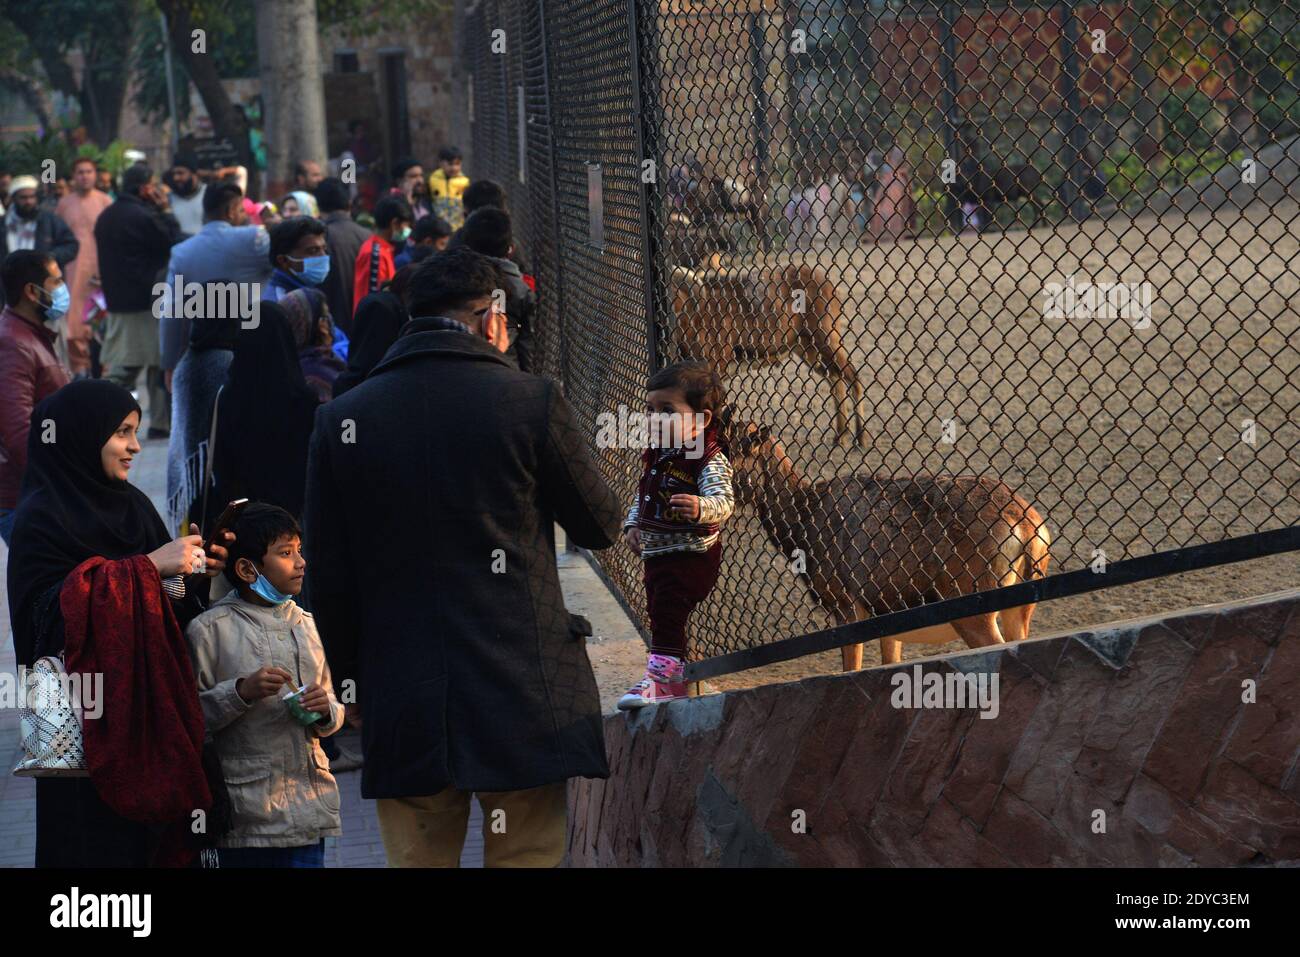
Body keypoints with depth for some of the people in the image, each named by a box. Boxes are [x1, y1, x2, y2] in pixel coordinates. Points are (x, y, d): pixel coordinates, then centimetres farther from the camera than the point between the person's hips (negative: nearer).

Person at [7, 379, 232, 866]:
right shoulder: (42, 517, -9)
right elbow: (54, 613, -20)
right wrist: (146, 568, -21)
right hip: (86, 720, -6)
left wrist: (193, 572, -5)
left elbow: (170, 603, 16)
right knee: (98, 844, -5)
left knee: (150, 839, 3)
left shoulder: (133, 504, 12)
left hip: (149, 707, 7)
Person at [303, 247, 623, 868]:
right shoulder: (530, 402, -5)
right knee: (526, 857, 3)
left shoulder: (340, 420, 4)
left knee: (416, 860, 8)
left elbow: (326, 580, 6)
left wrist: (354, 683, 17)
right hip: (524, 697, -2)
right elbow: (600, 525, 7)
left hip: (402, 708, 2)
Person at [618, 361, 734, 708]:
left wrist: (701, 508, -50)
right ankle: (676, 675, 30)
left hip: (691, 554, -9)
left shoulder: (710, 460, -18)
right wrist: (632, 525, 13)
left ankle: (662, 675, -14)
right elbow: (642, 496, 24)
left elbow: (723, 501, -31)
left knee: (667, 614, -16)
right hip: (657, 553, 9)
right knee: (659, 614, 17)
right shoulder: (656, 456, 8)